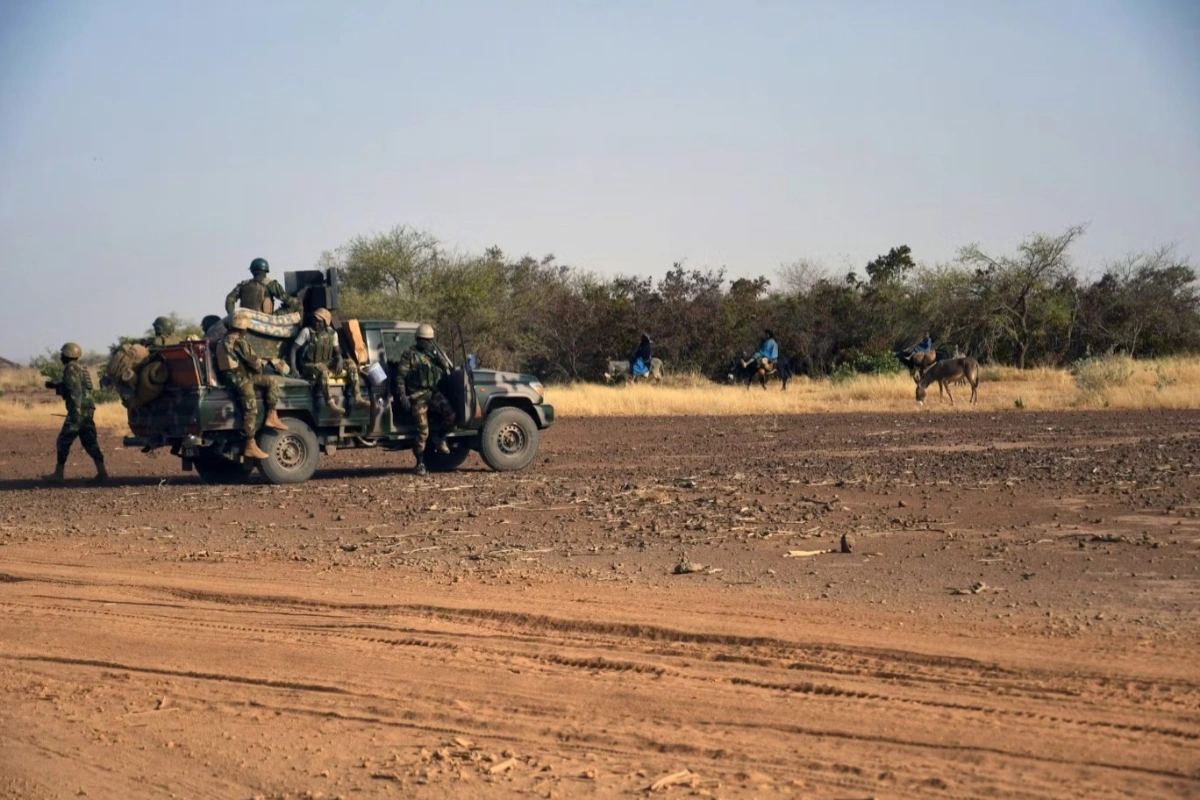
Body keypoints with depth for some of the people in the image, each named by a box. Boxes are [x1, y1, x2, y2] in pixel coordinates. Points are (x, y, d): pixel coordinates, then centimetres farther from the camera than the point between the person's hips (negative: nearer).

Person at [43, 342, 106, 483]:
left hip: (78, 410, -9)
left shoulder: (70, 368, -11)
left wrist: (75, 412, -25)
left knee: (64, 441, -1)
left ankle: (58, 474, 1)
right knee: (89, 442, 8)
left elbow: (75, 390, -20)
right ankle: (101, 472, 0)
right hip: (88, 410, 9)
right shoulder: (80, 368, 18)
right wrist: (55, 385, 31)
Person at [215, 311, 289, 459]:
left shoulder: (225, 340, 16)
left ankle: (271, 417, 6)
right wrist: (260, 368, 10)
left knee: (271, 382, 12)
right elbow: (252, 360, -10)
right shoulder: (239, 342, -14)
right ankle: (250, 446, -11)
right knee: (251, 411, -11)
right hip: (239, 379, -10)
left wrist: (257, 363, 12)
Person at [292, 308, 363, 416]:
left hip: (327, 365, 5)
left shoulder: (332, 333, 7)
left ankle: (357, 399, -21)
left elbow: (337, 352, 13)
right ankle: (331, 405, -48)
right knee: (322, 369, -39)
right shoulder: (307, 332, -7)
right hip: (309, 367, -5)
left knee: (350, 362, -12)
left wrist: (339, 360, -11)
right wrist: (293, 369, -19)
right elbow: (294, 349, -8)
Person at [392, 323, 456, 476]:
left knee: (450, 415, -20)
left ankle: (439, 437, 8)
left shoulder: (435, 354, 12)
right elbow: (400, 377, -5)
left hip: (433, 392, 4)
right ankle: (420, 464, 4)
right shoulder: (410, 355, -2)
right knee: (422, 431, -7)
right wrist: (402, 396, -14)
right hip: (417, 395, -4)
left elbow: (446, 370, 10)